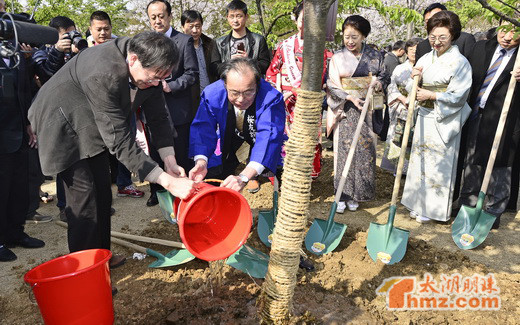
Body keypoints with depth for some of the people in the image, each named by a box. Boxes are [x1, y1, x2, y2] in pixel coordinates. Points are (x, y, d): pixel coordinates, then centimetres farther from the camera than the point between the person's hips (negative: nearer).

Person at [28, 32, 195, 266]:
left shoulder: (149, 68, -17)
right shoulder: (103, 74, -40)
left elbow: (158, 116, -6)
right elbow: (119, 141, -39)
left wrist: (170, 162, -16)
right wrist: (167, 182, -40)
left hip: (90, 124, 8)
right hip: (63, 123, -7)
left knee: (102, 191, 9)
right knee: (83, 192, -11)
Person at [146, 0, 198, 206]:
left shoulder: (184, 41, -1)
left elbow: (192, 74, -6)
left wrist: (171, 86, -17)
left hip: (177, 110, -4)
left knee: (182, 156, 5)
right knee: (155, 155, 13)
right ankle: (156, 192, 27)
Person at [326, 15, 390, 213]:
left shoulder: (375, 56, 6)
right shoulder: (338, 58, 2)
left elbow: (385, 76, 12)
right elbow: (332, 86, -2)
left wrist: (380, 82, -11)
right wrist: (350, 97, -15)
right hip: (346, 111, -1)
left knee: (365, 150, 2)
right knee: (344, 150, -1)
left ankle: (355, 195, 14)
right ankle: (342, 195, 8)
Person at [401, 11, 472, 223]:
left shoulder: (460, 62, -9)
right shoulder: (425, 59, 8)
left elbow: (458, 96, -13)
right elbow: (412, 90, 10)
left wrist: (432, 96, -16)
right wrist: (414, 78, -10)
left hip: (444, 121, -6)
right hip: (424, 118, 6)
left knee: (438, 164, 1)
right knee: (420, 160, 11)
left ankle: (432, 208, 15)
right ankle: (418, 204, 25)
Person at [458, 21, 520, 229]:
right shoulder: (481, 48, 9)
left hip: (503, 121, -4)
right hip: (476, 116, 5)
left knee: (498, 169, 6)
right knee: (472, 165, 16)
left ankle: (493, 214, 22)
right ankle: (467, 207, 32)